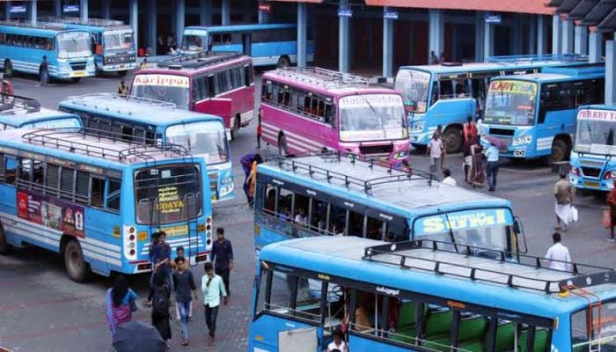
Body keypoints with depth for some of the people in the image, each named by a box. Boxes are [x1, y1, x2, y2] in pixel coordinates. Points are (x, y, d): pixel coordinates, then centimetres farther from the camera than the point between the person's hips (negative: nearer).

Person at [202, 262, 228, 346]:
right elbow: (203, 290, -14)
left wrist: (225, 299, 16)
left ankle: (212, 337, 1)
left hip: (215, 302, -3)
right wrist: (208, 281, -23)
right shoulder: (204, 278, -4)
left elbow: (222, 289, 5)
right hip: (207, 302, 3)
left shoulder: (218, 278, -9)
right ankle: (212, 333, 38)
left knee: (212, 320, -9)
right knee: (208, 321, 13)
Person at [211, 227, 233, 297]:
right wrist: (211, 262, 9)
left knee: (225, 279, 0)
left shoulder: (227, 242, -7)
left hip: (226, 265, -3)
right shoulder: (215, 243, 1)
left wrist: (231, 263, -11)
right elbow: (213, 253, 9)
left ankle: (227, 290, 23)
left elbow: (230, 253, -6)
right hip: (218, 264, 3)